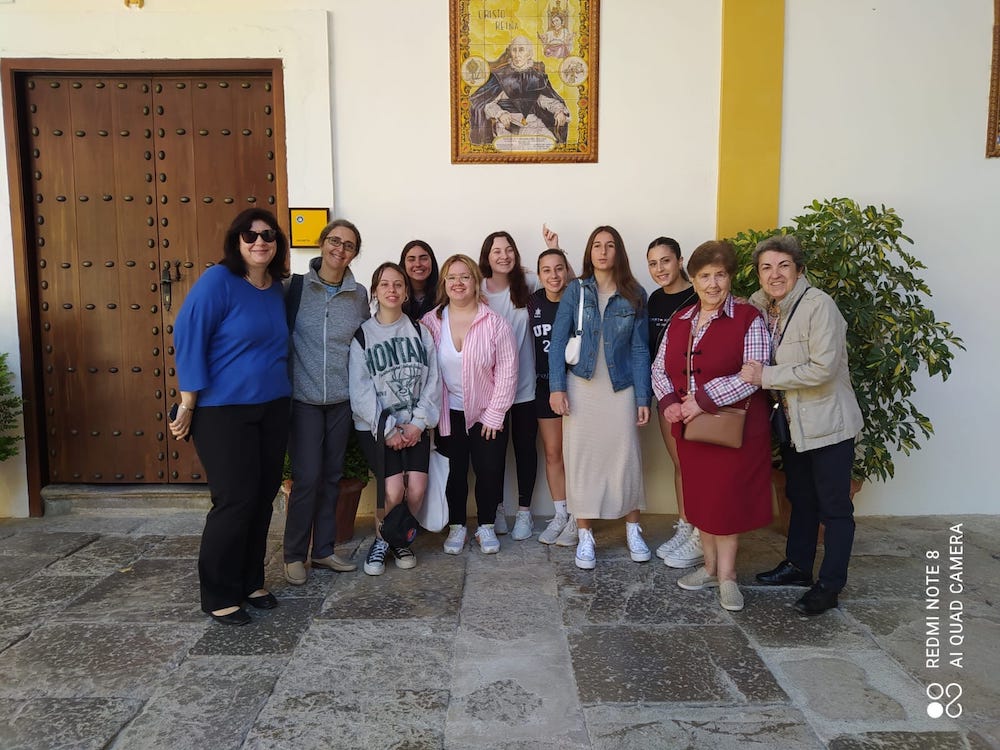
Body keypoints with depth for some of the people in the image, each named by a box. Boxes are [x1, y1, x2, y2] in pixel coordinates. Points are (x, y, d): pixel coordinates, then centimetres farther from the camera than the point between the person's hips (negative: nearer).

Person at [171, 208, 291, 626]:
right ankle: (218, 597, 12)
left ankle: (250, 583, 27)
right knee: (236, 502, -4)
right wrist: (188, 404, -15)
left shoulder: (278, 289, 8)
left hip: (273, 408, 7)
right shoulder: (217, 281, -11)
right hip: (224, 411, -6)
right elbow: (187, 337, -14)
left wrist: (281, 391, 14)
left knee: (263, 499, 11)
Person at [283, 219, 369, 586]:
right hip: (303, 398, -3)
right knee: (307, 477, -4)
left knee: (332, 476, 10)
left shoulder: (359, 294, 5)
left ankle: (323, 550, 24)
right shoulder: (296, 287, -5)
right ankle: (294, 554, 13)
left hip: (342, 399, 4)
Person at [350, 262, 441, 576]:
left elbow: (432, 380, 2)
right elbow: (361, 389, -7)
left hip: (414, 425, 2)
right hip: (376, 426, -2)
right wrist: (388, 429, -12)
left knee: (417, 490, -12)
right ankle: (381, 540, 12)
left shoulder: (420, 331, 6)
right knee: (394, 490, -17)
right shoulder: (362, 335, -2)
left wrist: (419, 422, -8)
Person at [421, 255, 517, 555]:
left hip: (487, 413, -1)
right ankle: (456, 526, 25)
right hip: (449, 413, 1)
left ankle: (486, 526, 23)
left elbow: (507, 370, -8)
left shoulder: (494, 323, -10)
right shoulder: (431, 322, -4)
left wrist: (494, 415, -9)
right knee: (455, 471, 6)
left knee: (489, 471, 2)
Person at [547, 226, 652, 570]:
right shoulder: (575, 290, 1)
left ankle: (633, 529, 23)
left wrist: (643, 398, -2)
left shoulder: (635, 295, 2)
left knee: (626, 457, 3)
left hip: (621, 389, 0)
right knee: (581, 458, 3)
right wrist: (557, 387, -10)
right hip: (581, 386, 0)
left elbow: (640, 349, 2)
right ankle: (584, 536, 14)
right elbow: (557, 340, -1)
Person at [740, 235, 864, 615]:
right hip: (792, 423, 8)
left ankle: (830, 585, 16)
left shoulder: (819, 305, -19)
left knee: (834, 507, 4)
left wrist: (767, 376, -23)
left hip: (828, 424, -8)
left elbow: (824, 368, -26)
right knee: (800, 498, 21)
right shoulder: (763, 308, 4)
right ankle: (798, 566, 36)